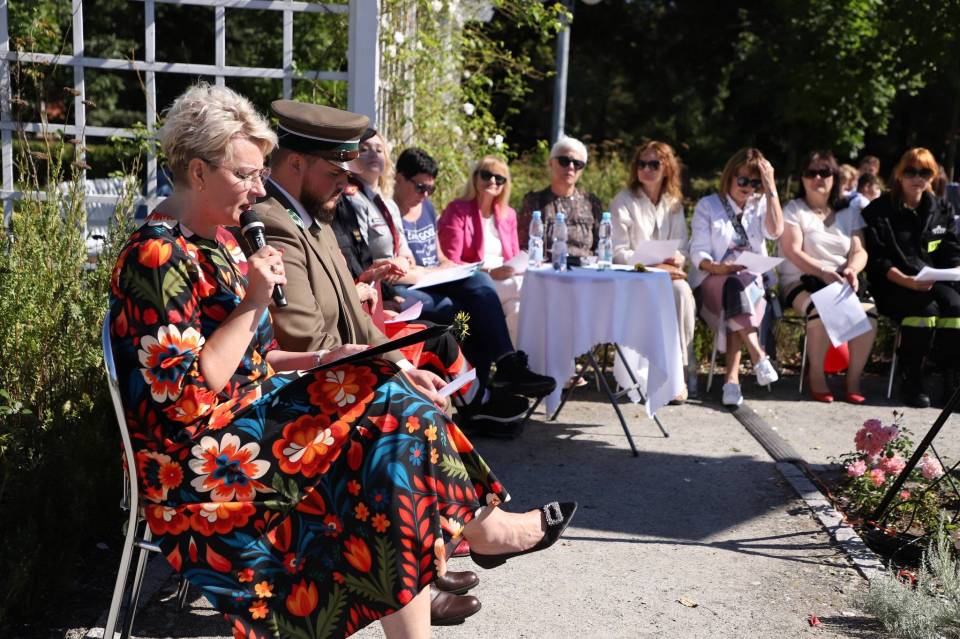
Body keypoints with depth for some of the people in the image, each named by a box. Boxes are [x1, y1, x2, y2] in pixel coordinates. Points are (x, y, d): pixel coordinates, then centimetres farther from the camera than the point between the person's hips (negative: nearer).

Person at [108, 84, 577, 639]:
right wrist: (253, 305, -21)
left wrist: (314, 361, 4)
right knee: (385, 410, -17)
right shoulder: (157, 257, -17)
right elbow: (185, 396, -23)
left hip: (245, 415, 9)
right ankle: (478, 525, 0)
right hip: (199, 464, -9)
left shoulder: (212, 243, 14)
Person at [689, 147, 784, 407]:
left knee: (738, 296, -34)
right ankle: (758, 357, -43)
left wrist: (770, 187, -5)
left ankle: (732, 378, -41)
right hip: (712, 281, -2)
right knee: (735, 287, -37)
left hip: (752, 282, 2)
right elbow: (698, 252, 0)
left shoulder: (760, 206, 17)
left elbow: (775, 231, -6)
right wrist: (716, 267, -22)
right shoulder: (707, 206, 9)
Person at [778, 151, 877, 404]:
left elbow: (859, 251, 6)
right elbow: (793, 252, -10)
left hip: (841, 282, 4)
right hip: (801, 281, -4)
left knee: (868, 312, -27)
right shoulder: (794, 210, 3)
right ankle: (816, 376, -18)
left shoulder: (849, 212, 15)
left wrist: (852, 269, -17)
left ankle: (854, 378, -14)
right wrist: (823, 272, -24)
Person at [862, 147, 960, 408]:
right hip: (893, 285, -4)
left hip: (935, 280, 4)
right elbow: (876, 259, -6)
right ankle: (911, 380, -19)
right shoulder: (879, 211, 2)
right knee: (927, 308, -33)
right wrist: (907, 281, -20)